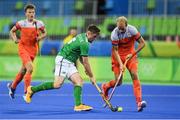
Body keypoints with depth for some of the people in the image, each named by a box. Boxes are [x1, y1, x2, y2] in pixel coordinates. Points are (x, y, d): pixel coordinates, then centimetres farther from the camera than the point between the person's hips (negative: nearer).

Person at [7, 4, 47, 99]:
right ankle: (26, 92, -13)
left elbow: (44, 33, 13)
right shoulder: (21, 23, -5)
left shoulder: (39, 23, -2)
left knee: (23, 71, 13)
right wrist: (15, 39, -8)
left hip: (33, 49, 3)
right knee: (30, 68, -21)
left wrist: (40, 38, -7)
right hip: (23, 47, -3)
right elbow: (12, 31, 9)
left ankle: (12, 86, 39)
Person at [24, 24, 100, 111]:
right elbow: (86, 63, -14)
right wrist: (91, 77, -4)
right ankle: (32, 89, -5)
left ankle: (78, 105, -11)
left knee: (78, 81, -3)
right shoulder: (84, 44, -18)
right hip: (63, 60, -10)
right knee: (58, 84, -17)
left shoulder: (82, 36, 12)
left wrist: (85, 67, 15)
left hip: (69, 63, 10)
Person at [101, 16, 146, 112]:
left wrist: (132, 54, -17)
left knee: (134, 75, -18)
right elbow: (115, 50, -17)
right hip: (118, 56, -1)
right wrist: (120, 64, -26)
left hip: (130, 55, 2)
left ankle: (139, 102, -23)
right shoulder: (114, 34, -22)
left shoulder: (132, 30, -18)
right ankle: (105, 87, 31)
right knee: (118, 82, -4)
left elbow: (142, 43, -11)